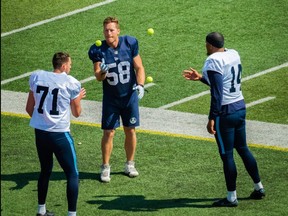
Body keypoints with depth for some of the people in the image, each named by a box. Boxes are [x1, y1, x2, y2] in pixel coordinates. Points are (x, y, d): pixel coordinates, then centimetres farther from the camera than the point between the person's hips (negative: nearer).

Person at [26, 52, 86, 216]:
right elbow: (76, 113, 4)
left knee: (45, 170, 23)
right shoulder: (71, 83, -8)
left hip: (40, 132, 5)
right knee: (72, 174, 4)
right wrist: (79, 98, 23)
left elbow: (29, 108, 11)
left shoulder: (36, 77, 4)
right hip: (60, 134, -5)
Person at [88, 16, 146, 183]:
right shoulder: (98, 50, -13)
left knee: (130, 130, 8)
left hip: (130, 96, 1)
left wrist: (140, 85, -17)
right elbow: (98, 77, -16)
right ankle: (105, 167, 12)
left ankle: (130, 164, 24)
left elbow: (139, 67, -3)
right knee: (109, 133, -1)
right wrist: (102, 72, -39)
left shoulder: (130, 44, -10)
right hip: (110, 99, -1)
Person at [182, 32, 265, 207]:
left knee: (227, 154, 1)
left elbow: (217, 93, -21)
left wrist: (212, 118, -18)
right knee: (242, 148, 21)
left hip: (225, 112, -8)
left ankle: (231, 197, 8)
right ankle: (259, 187, 29)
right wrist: (201, 77, 25)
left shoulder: (213, 61, -16)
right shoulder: (234, 55, 9)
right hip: (240, 107, 8)